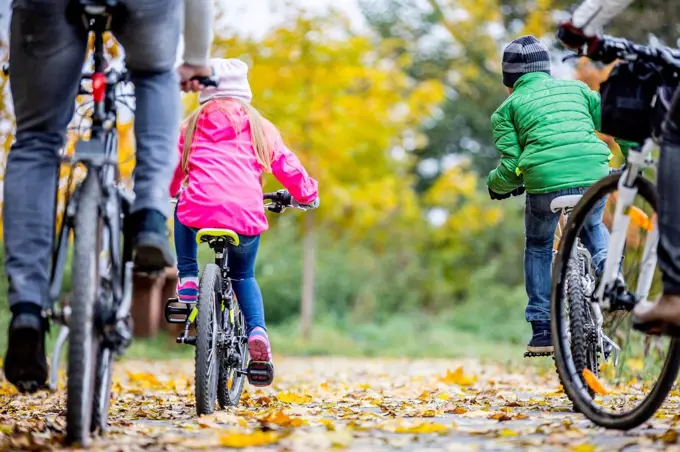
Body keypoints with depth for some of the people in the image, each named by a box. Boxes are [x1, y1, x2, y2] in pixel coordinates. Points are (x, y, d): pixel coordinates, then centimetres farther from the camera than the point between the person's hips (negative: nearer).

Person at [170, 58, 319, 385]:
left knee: (182, 211, 38)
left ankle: (187, 279, 22)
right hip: (247, 217, 1)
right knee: (243, 277, 27)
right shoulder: (259, 127, 18)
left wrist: (167, 194, 47)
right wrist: (307, 195, 38)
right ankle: (257, 330, 1)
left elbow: (172, 167, 26)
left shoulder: (194, 124, 18)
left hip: (200, 212, -1)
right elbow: (287, 166, 20)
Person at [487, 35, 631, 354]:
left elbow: (511, 166, 5)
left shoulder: (508, 107, 15)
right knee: (593, 227, 36)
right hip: (593, 177, 2)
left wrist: (495, 185, 26)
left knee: (538, 249, 25)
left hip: (545, 183, -2)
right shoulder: (575, 88, 23)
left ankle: (542, 330, 19)